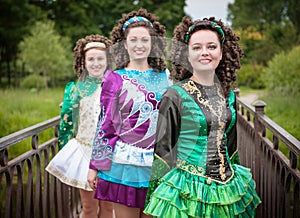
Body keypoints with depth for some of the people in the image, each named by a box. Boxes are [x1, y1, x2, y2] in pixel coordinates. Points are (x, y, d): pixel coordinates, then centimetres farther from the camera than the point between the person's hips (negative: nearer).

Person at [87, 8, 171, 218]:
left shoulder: (165, 76, 7)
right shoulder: (115, 79, 1)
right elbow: (104, 125, 2)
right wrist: (94, 166, 1)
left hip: (157, 163, 2)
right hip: (125, 162, -2)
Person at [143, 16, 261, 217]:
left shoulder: (227, 94, 6)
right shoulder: (175, 95, -10)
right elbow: (163, 148, -6)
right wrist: (161, 190, -6)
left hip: (226, 188, 5)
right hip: (188, 190, -5)